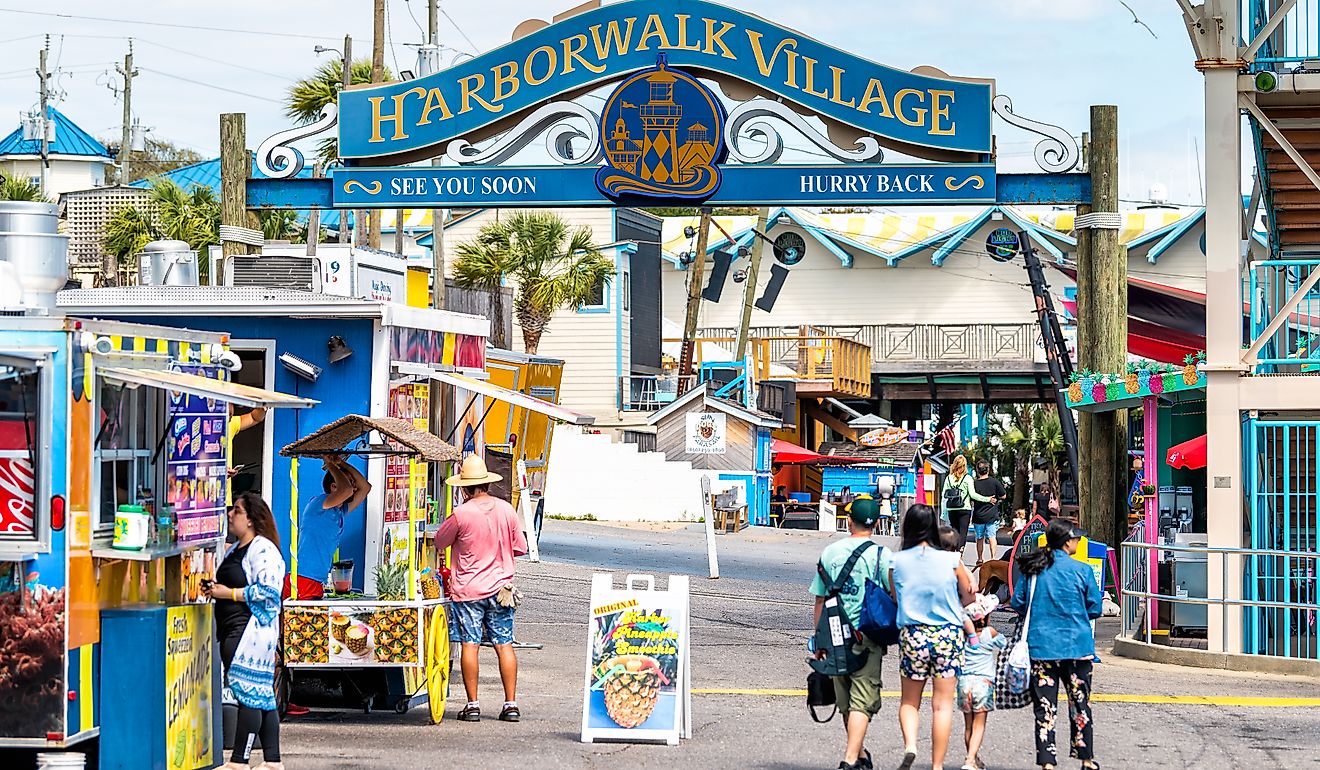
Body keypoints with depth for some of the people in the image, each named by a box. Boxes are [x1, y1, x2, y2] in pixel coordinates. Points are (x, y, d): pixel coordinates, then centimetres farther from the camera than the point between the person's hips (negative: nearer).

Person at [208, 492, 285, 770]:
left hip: (252, 630, -10)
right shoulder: (234, 550, 20)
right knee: (262, 695, 10)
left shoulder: (263, 549, -11)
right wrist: (214, 589, 11)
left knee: (249, 694, -9)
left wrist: (229, 593, -15)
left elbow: (267, 591, -20)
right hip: (232, 631, 10)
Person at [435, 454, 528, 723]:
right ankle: (511, 704, 5)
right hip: (500, 587, 3)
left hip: (468, 590, -3)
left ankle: (472, 705, 0)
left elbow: (439, 542, 3)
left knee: (470, 645, 0)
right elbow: (520, 547, 10)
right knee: (504, 645, 6)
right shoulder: (506, 510, 0)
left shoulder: (461, 514, -12)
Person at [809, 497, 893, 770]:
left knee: (846, 701, 17)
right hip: (867, 636, -4)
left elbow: (819, 600, 8)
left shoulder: (830, 552, 4)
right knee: (862, 701, -3)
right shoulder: (881, 554, -7)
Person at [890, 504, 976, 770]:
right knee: (942, 705, 6)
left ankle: (909, 745, -7)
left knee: (909, 701, 17)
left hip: (912, 635, 1)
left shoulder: (896, 562, -4)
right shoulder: (951, 561, -7)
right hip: (948, 635, -1)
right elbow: (968, 597, 7)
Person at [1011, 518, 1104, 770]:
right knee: (1080, 703, 13)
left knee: (1045, 706, 3)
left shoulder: (1031, 569, -1)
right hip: (1076, 645, -1)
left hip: (1040, 645, 1)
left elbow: (1017, 603, 5)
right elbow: (1095, 608, 0)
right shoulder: (1082, 570, -7)